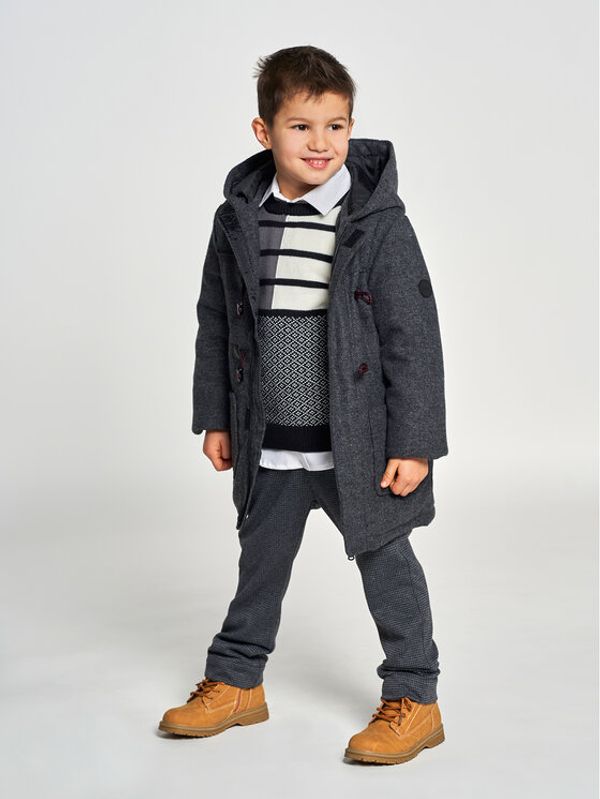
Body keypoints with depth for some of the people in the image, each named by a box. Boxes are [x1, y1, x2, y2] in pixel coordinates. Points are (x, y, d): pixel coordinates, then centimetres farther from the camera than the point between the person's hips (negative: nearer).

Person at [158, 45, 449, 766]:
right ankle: (235, 681, 36)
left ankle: (413, 698, 22)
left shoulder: (379, 222, -13)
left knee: (384, 561, 8)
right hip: (270, 443, 4)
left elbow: (413, 337, -12)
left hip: (360, 442, -4)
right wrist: (215, 417, 11)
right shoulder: (238, 219, -1)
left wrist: (413, 442, -13)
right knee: (261, 562, 18)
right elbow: (216, 324, 9)